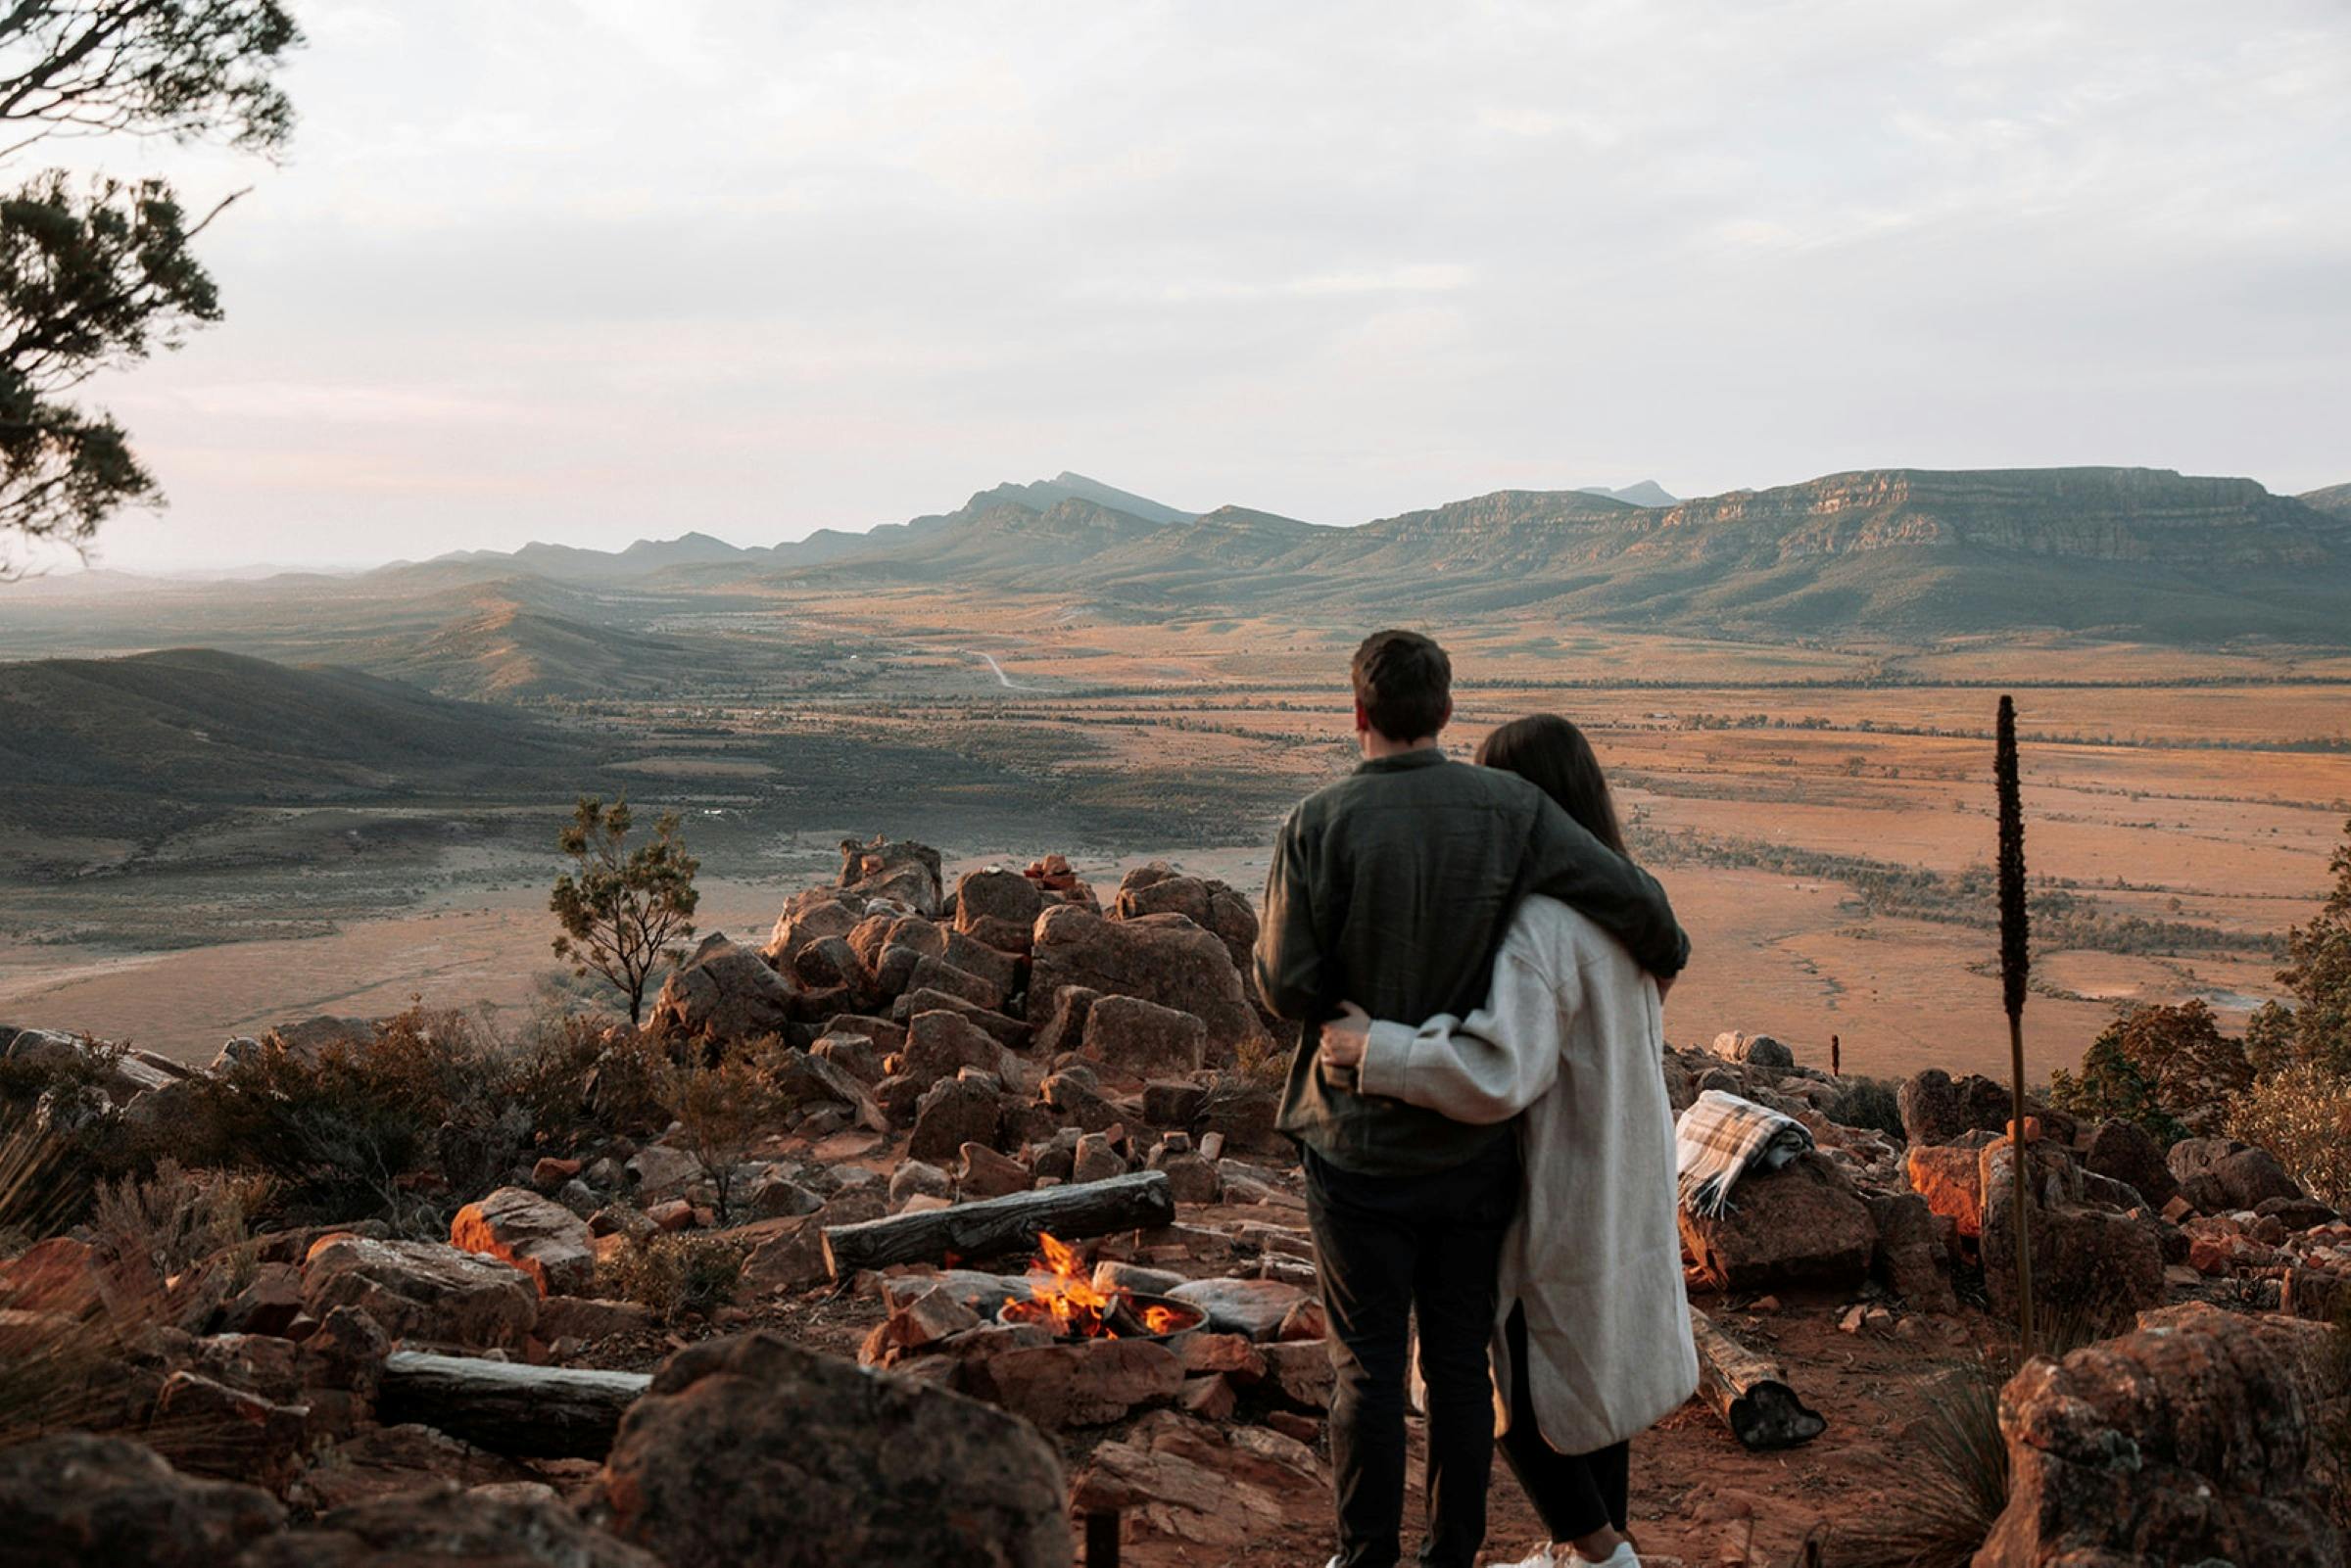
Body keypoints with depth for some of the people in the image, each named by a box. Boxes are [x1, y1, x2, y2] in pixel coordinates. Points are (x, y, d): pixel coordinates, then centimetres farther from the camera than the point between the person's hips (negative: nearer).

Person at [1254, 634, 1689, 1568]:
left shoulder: (1319, 825, -14)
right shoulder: (1509, 809, -7)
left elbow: (1286, 987, -14)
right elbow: (1632, 897, -8)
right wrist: (1665, 958, 13)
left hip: (1360, 1147, -2)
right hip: (1476, 1145, 2)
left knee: (1368, 1363, 11)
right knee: (1460, 1358, 15)